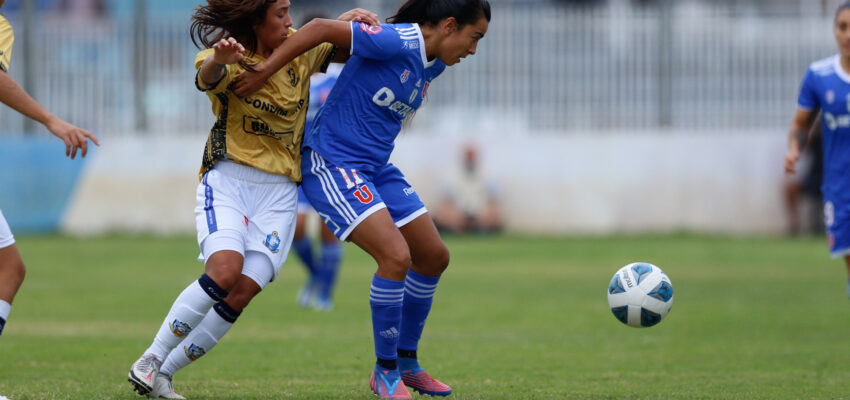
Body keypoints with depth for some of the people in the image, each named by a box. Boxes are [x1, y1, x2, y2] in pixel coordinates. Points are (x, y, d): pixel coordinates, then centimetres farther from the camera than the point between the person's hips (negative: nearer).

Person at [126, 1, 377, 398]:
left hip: (278, 192, 4)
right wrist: (219, 60, -59)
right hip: (227, 182, -4)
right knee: (224, 273, -27)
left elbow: (346, 49, 17)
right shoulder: (229, 61, -12)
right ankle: (149, 361, -14)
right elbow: (208, 77, -34)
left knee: (243, 292, -11)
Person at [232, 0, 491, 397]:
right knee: (396, 257, -21)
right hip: (332, 165, -10)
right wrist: (263, 71, -22)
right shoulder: (397, 42, -22)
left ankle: (406, 361, 30)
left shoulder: (433, 63, 5)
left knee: (433, 257, 13)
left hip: (375, 168, 10)